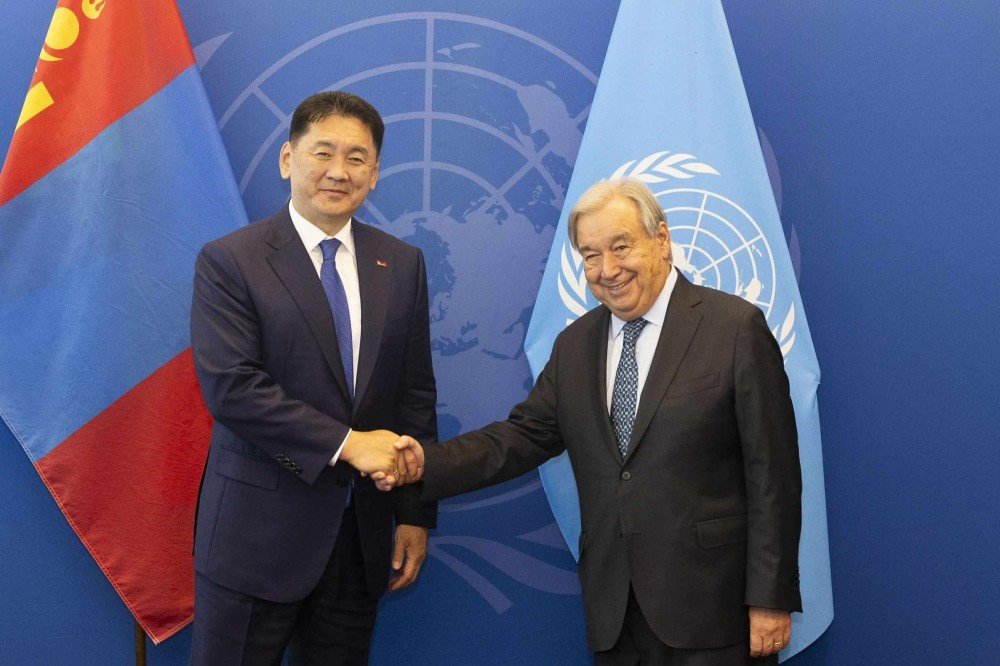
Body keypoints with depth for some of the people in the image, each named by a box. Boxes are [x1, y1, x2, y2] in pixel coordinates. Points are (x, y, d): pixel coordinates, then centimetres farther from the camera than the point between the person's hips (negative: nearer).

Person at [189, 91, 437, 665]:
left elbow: (417, 394, 9)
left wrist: (416, 514, 5)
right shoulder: (229, 262, -6)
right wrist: (347, 443, -19)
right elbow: (229, 386, -16)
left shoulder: (402, 265, 7)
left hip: (362, 536, 4)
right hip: (258, 534, -4)